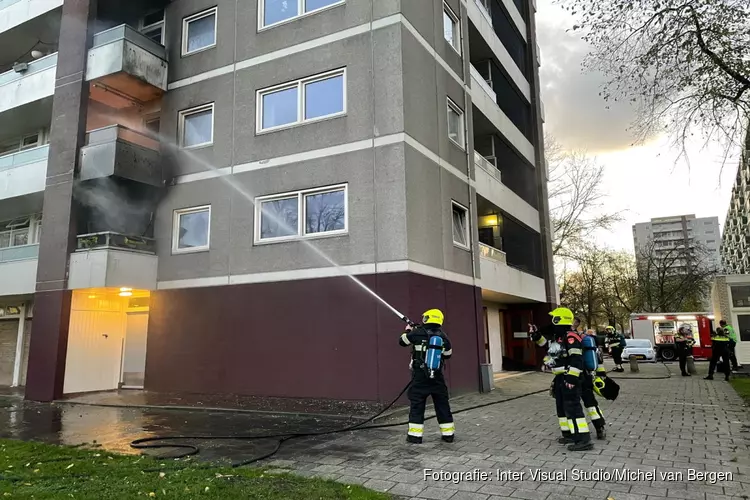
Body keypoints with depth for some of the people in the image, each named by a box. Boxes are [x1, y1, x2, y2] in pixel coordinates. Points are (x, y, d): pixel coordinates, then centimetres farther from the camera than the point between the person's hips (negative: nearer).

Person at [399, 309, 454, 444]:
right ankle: (448, 434, 16)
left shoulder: (418, 333, -8)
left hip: (420, 375, -3)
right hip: (437, 376, 3)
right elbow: (448, 354, 14)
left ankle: (415, 435, 3)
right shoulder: (443, 336, 2)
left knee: (417, 405, 3)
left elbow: (402, 341, 5)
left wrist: (408, 330, 22)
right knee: (443, 405, 11)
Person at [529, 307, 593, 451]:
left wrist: (572, 377, -28)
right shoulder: (556, 337, 12)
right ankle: (569, 434, 25)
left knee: (573, 408, -12)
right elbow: (544, 342, 31)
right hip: (560, 378, 10)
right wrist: (536, 335, 15)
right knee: (561, 407, 16)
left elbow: (577, 359, -25)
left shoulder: (570, 337, -18)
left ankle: (584, 440, -10)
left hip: (569, 378, -10)